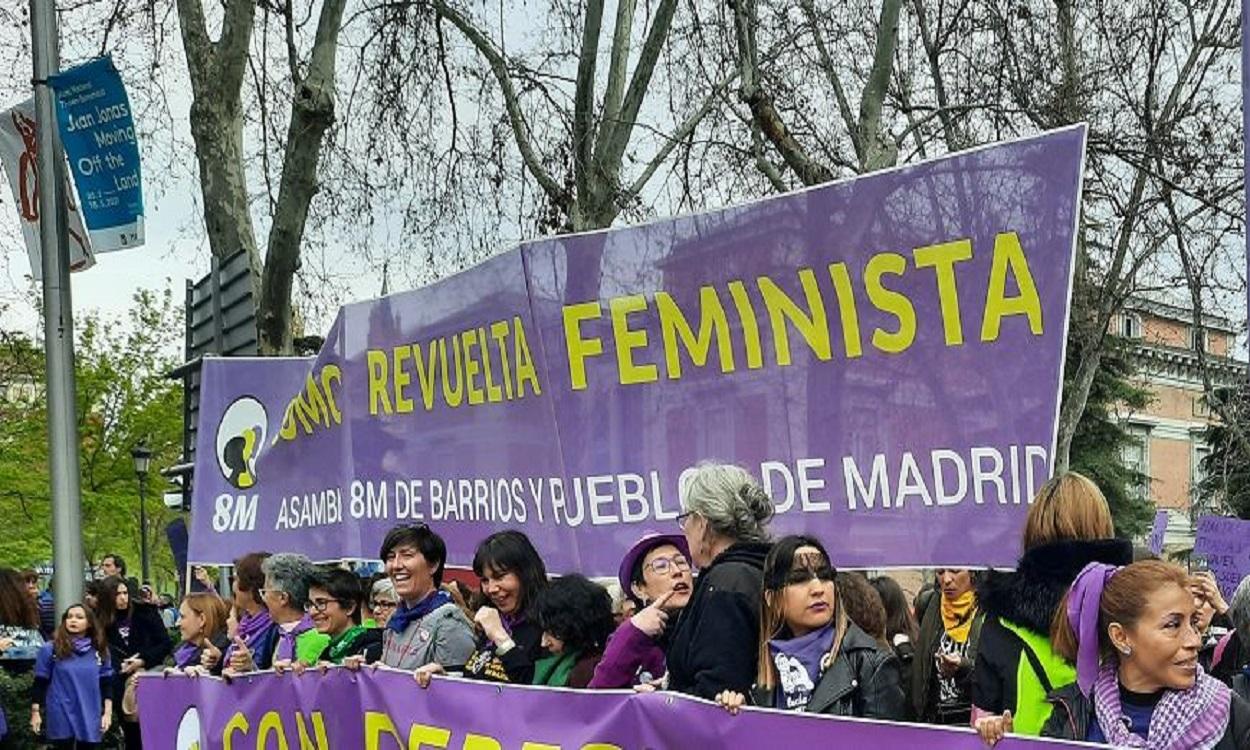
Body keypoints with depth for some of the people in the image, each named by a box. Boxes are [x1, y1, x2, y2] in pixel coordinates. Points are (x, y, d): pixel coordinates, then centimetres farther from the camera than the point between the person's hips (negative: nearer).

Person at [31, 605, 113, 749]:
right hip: (61, 717, -2)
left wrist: (107, 712, 2)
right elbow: (40, 683, 0)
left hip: (90, 718, 2)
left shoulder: (100, 651, 5)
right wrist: (35, 712, -3)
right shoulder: (50, 649, -2)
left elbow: (106, 683, 8)